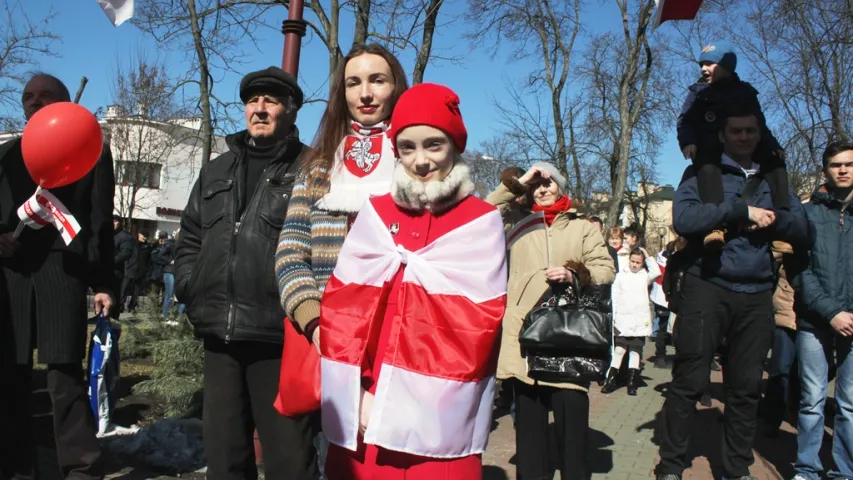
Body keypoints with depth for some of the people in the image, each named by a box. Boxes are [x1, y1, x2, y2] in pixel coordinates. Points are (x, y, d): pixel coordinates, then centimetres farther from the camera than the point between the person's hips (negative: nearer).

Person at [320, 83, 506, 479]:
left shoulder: (482, 223, 0)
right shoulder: (375, 213, 8)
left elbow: (476, 324, -6)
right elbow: (342, 306, 1)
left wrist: (414, 397, -12)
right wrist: (361, 393, -9)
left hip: (439, 419, -2)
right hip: (364, 413, 2)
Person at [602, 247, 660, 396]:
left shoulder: (645, 276, 9)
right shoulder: (621, 275, 6)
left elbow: (656, 272, -14)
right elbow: (614, 297, 3)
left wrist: (648, 256, -6)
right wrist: (612, 317, -3)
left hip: (640, 322, 1)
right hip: (623, 321, -1)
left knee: (635, 351, 4)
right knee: (619, 350, -3)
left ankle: (632, 383, 8)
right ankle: (610, 381, 1)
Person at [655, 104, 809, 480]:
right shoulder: (702, 173, 3)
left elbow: (803, 230, 10)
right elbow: (683, 219, -15)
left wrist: (770, 220, -9)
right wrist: (742, 210, -14)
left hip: (757, 294, 5)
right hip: (708, 288, -4)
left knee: (746, 387, 10)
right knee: (690, 382, -2)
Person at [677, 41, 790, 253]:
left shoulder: (745, 92, 20)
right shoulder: (698, 92, 16)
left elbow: (759, 124, 17)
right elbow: (685, 121, 3)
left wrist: (773, 145, -2)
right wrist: (689, 142, -18)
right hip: (710, 148, -3)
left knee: (775, 159, -21)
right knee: (707, 161, -39)